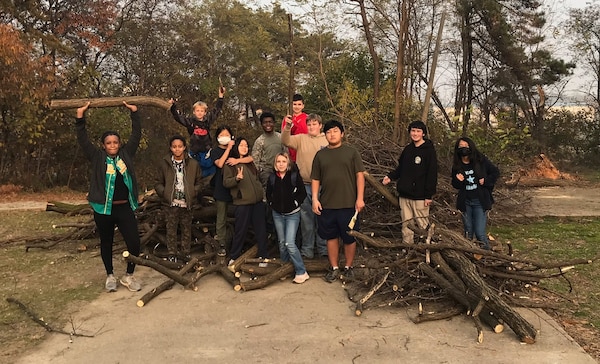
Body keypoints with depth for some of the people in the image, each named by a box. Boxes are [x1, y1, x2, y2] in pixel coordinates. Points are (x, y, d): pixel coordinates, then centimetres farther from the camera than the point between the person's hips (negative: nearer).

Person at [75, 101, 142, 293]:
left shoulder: (126, 154, 5)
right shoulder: (97, 157, 2)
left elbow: (136, 134, 5)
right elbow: (83, 140, -3)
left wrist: (134, 112, 3)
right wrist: (80, 117, -8)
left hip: (125, 208, 1)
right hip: (103, 209, -1)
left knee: (134, 243, -5)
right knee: (106, 243, 13)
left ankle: (128, 276, 16)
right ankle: (110, 276, 31)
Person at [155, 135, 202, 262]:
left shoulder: (193, 164, 1)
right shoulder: (164, 163, -1)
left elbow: (199, 182, 9)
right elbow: (158, 183, 4)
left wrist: (193, 193, -5)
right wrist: (165, 194, -9)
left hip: (187, 204, 1)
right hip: (170, 204, -1)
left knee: (187, 230, 10)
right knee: (171, 230, 7)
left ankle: (186, 253, 24)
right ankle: (172, 254, 20)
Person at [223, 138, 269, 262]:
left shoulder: (250, 162, 17)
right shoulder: (230, 164, -2)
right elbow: (226, 182, -11)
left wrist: (262, 192, 17)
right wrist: (236, 178, -28)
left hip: (258, 201, 6)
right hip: (242, 202, -6)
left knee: (261, 229, 7)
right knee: (240, 231, 1)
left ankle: (263, 255, 18)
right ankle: (234, 257, 16)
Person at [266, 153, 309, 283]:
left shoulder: (295, 176, -8)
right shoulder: (272, 178, 2)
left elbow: (303, 193, -3)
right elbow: (268, 194, 16)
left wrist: (295, 203, -8)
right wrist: (272, 204, 5)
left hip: (292, 214, -4)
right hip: (277, 214, 4)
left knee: (290, 243, -13)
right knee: (281, 242, 11)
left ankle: (301, 272, -5)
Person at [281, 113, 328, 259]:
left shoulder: (327, 141, 3)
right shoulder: (301, 138, 7)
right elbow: (286, 141, -8)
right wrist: (287, 127, -25)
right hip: (304, 185, 1)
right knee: (306, 218, 9)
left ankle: (323, 248, 21)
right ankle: (307, 249, 20)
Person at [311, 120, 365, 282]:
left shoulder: (351, 152, 2)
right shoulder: (320, 155, 9)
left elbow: (360, 175, -1)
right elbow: (315, 179, 9)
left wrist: (360, 198, -8)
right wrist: (315, 199, 0)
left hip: (348, 204, -2)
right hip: (326, 204, 2)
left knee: (349, 238, 6)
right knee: (331, 237, 10)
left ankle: (348, 267, 23)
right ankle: (334, 269, 22)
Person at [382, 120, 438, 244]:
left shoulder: (429, 150, -6)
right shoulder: (408, 149, 12)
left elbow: (432, 173, -10)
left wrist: (429, 195, -14)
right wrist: (390, 176, 4)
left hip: (420, 196, -6)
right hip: (405, 194, 6)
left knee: (422, 225, -1)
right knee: (406, 225, 11)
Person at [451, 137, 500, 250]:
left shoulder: (481, 160, -6)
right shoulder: (456, 166, 2)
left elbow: (496, 172, 5)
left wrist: (486, 181, -10)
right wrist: (458, 181, -12)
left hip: (480, 201, -3)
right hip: (465, 202, 3)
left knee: (480, 233, -9)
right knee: (468, 232, 13)